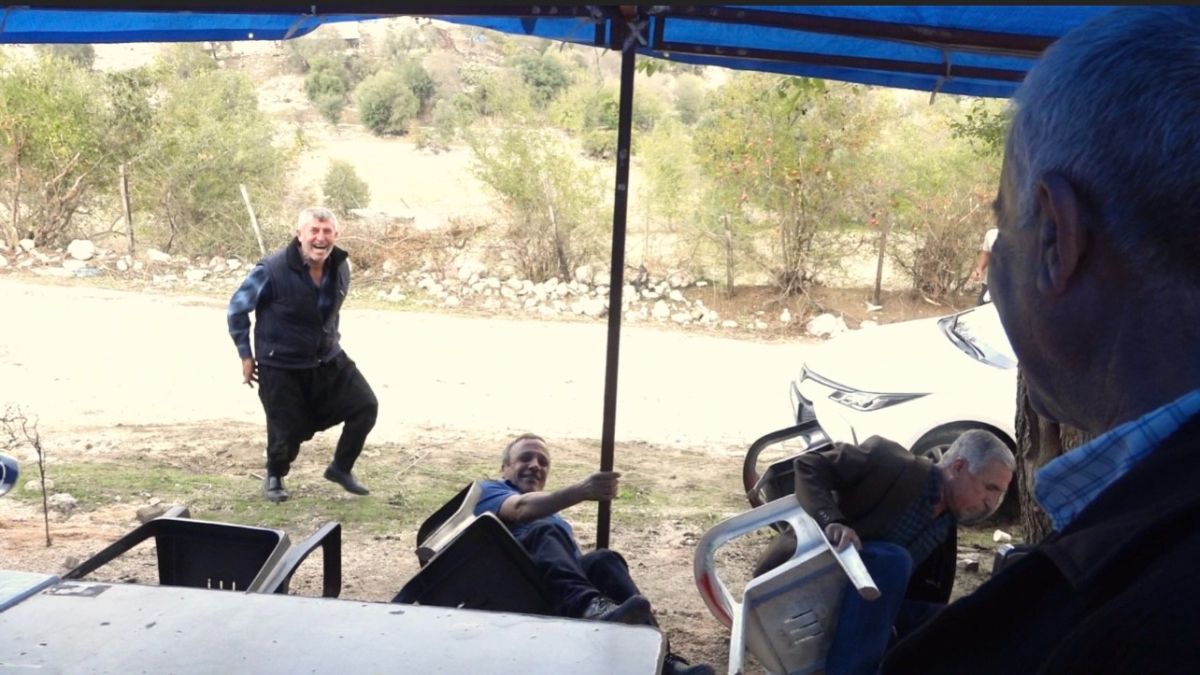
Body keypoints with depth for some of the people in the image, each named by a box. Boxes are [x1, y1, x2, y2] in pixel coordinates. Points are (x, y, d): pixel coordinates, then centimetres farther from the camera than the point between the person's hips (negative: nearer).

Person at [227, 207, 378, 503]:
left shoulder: (340, 267, -5)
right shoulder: (273, 269, -21)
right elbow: (237, 307, -7)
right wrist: (246, 355, -3)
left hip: (329, 360, 5)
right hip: (280, 367, -5)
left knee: (366, 406, -3)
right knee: (287, 432, -2)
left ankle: (341, 468, 18)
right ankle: (274, 478, 32)